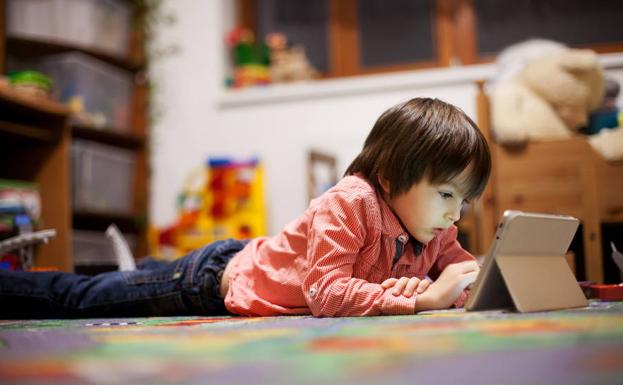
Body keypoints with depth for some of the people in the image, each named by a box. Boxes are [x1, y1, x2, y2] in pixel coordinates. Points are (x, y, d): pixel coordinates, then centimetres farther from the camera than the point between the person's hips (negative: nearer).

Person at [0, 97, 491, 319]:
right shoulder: (349, 202, -32)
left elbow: (467, 275, -1)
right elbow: (325, 294, -41)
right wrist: (423, 297, -40)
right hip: (216, 280, -7)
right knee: (79, 299, 11)